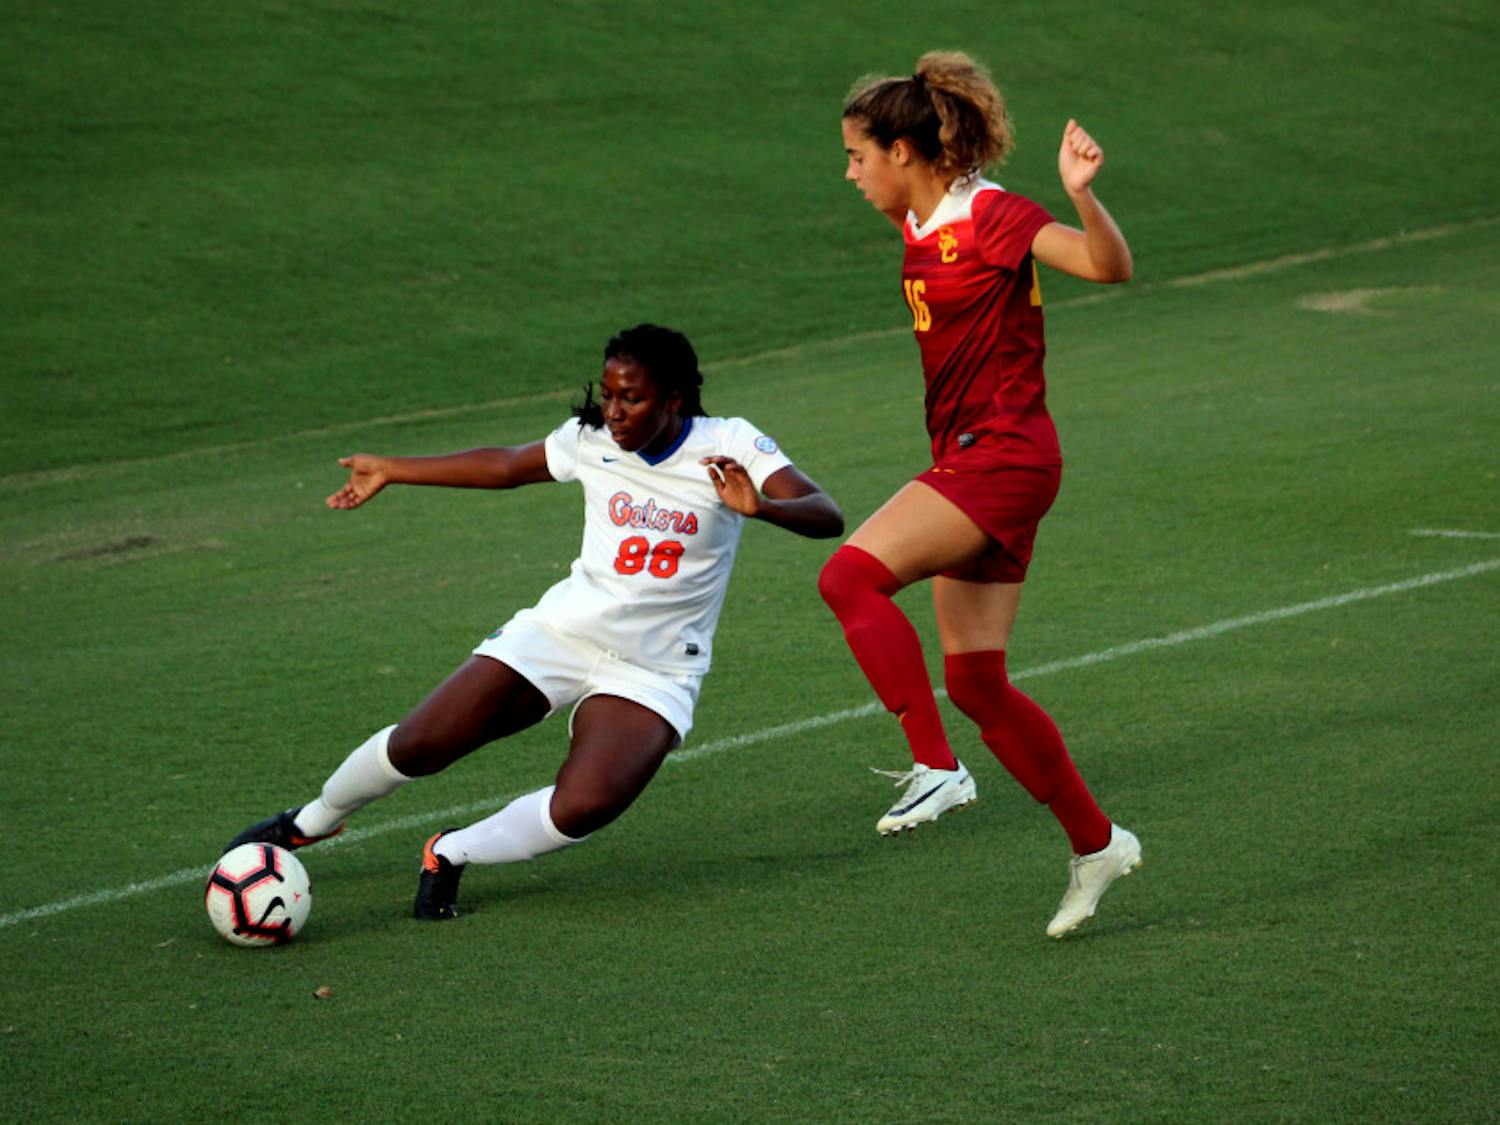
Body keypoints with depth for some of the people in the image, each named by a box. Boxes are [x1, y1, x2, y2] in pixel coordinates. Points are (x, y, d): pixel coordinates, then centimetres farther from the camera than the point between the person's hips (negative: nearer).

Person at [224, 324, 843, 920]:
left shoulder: (730, 446, -14)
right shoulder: (593, 439, -3)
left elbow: (826, 516, -24)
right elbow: (506, 466, 16)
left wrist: (760, 506, -47)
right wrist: (390, 470, 22)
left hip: (655, 670, -3)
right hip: (563, 629, 3)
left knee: (584, 807, -28)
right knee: (419, 746, -6)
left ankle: (450, 855, -2)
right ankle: (309, 823, 24)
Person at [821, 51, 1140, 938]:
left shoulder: (992, 216, -13)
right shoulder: (921, 227, 13)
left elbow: (1109, 267, -26)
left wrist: (1083, 195, -40)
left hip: (1004, 456, -9)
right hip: (965, 460, 9)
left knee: (851, 576, -22)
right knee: (974, 679, 8)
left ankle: (936, 768, -21)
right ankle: (1096, 844, 17)